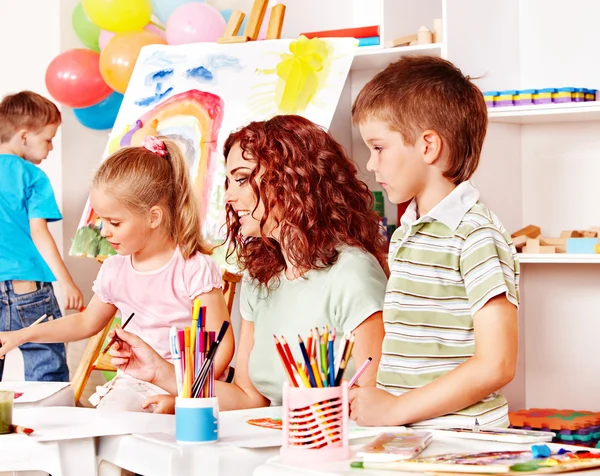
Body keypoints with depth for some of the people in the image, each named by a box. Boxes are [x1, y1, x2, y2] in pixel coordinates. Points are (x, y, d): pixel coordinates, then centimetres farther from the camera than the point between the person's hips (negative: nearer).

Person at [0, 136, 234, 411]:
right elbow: (86, 322, 28)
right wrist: (22, 336, 23)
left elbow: (221, 344, -13)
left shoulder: (195, 269, -12)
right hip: (131, 383, 6)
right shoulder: (115, 271, 9)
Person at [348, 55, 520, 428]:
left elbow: (495, 365, -15)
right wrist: (368, 399, 7)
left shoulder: (478, 237, -9)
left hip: (460, 439, -7)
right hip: (402, 438, 7)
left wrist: (395, 409, -14)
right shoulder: (405, 234, 18)